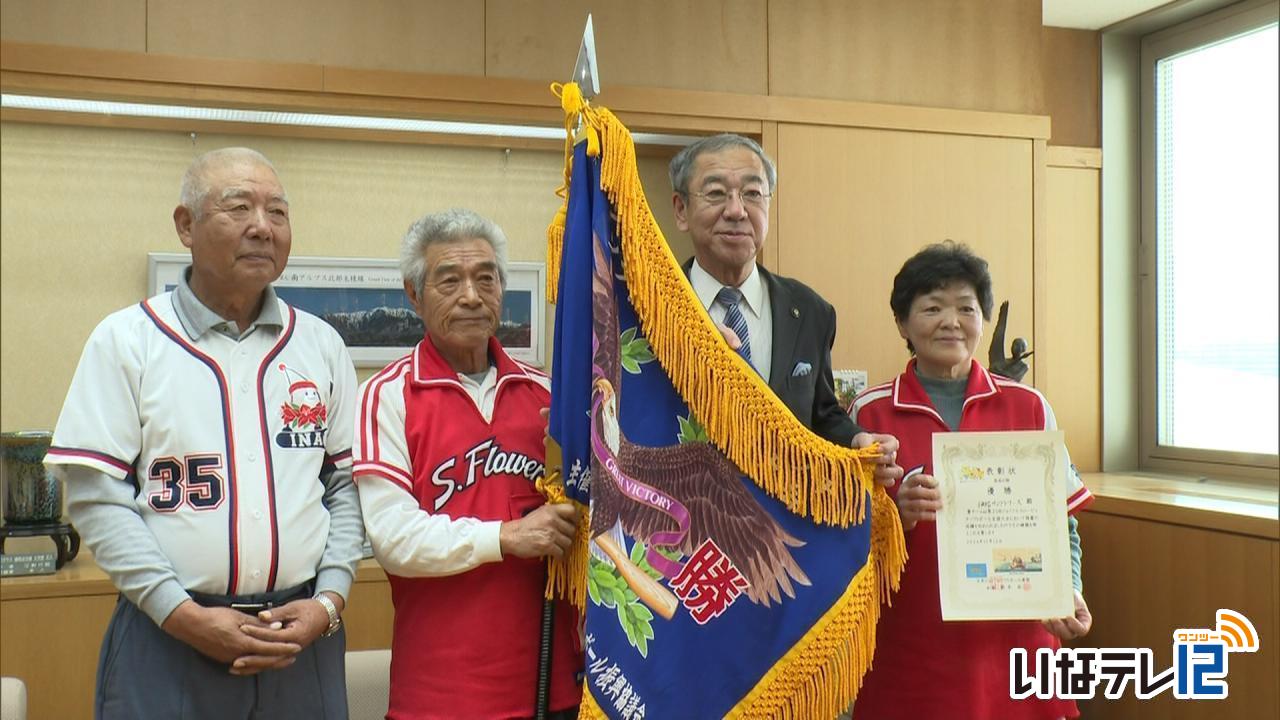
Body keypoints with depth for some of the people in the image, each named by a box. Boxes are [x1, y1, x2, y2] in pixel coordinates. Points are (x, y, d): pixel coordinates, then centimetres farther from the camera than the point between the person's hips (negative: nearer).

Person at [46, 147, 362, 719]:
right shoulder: (126, 340, -2)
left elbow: (347, 484, 7)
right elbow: (96, 495, -6)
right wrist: (184, 616, -13)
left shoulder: (321, 344, 6)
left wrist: (329, 599, -5)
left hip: (302, 635, 3)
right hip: (166, 636, -2)